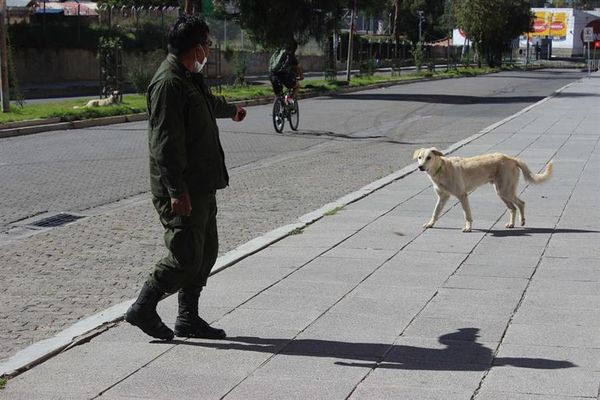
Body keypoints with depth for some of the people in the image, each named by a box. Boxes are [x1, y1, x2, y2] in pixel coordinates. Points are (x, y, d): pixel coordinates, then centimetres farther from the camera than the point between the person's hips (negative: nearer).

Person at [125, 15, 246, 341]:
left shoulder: (190, 78, 15)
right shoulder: (168, 83, -18)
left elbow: (209, 103, 40)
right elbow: (165, 142, -24)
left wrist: (232, 110, 60)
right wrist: (176, 190, -29)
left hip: (201, 185, 10)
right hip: (181, 191, -10)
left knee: (206, 252, 13)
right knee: (186, 257, -9)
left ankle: (188, 318, 21)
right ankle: (143, 308, 5)